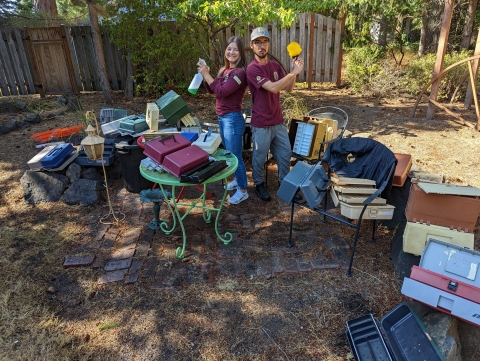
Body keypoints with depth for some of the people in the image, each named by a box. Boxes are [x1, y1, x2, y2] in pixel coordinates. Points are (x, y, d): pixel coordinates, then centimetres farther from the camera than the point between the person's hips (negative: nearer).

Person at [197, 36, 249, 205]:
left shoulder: (240, 72, -17)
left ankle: (243, 190, 12)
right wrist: (205, 74, 0)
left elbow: (222, 91, -23)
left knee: (235, 155, -2)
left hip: (233, 118, -9)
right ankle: (237, 179, 39)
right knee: (229, 153, 20)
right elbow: (211, 90, 15)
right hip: (222, 118, 9)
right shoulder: (224, 70, 10)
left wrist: (206, 74, -17)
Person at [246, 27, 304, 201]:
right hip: (261, 123, -7)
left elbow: (288, 88, 7)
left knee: (285, 153, 16)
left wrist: (294, 72, -8)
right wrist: (293, 72, -22)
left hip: (278, 120, 7)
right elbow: (273, 88, -26)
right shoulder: (252, 69, -16)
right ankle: (259, 184, 32)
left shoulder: (275, 65, 7)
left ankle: (284, 183, 35)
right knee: (260, 157, 10)